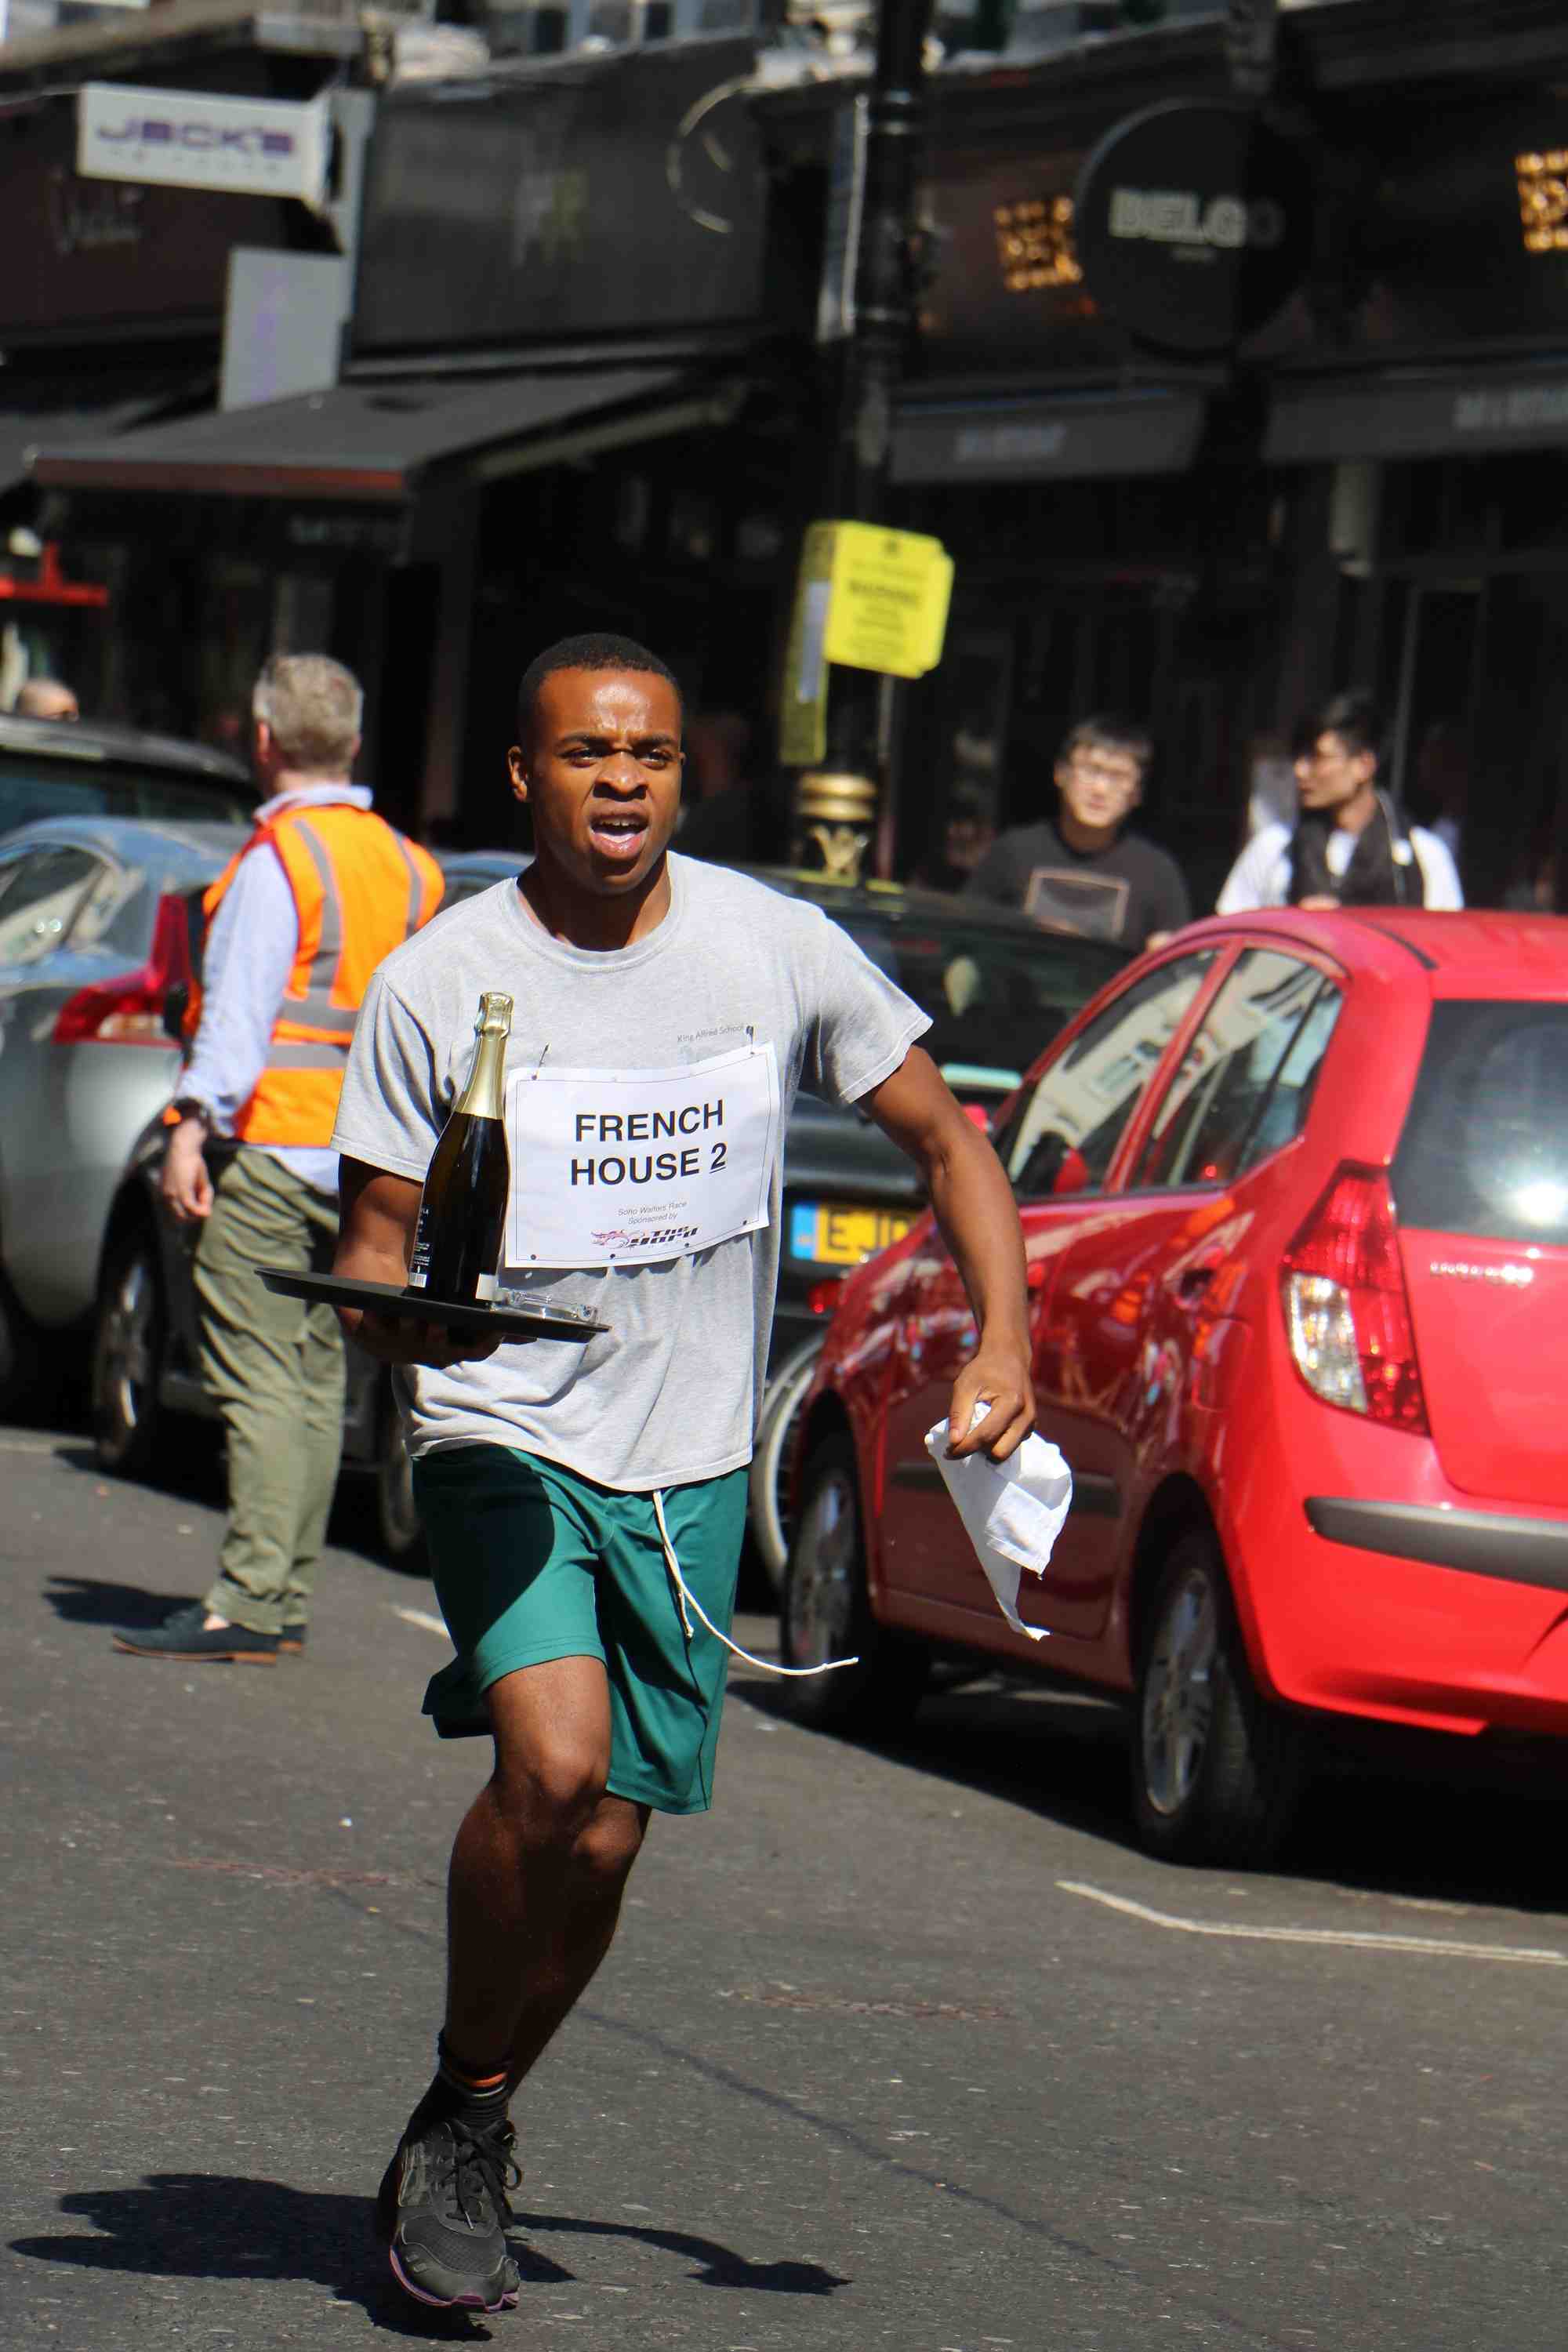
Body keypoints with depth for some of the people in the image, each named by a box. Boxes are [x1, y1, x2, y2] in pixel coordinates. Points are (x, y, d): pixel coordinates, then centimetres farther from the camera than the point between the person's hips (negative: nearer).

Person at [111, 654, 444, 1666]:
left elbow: (240, 1013, -17)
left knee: (260, 1379, -11)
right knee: (317, 1377, 11)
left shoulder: (278, 859, -10)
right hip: (366, 1158, 8)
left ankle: (249, 1600, -16)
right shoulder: (404, 865, 14)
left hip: (274, 1148, -8)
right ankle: (290, 1592, 14)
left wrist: (194, 1124, -18)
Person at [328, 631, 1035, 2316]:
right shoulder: (438, 984, -6)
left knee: (602, 1845, 4)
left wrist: (1002, 1343, -3)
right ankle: (461, 2117, -5)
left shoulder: (779, 951, -1)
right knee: (554, 1764, -25)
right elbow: (372, 1240, -1)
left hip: (690, 1463, 3)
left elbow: (945, 1140, 10)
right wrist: (391, 1312, -24)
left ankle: (466, 2138, 27)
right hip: (503, 1435, -3)